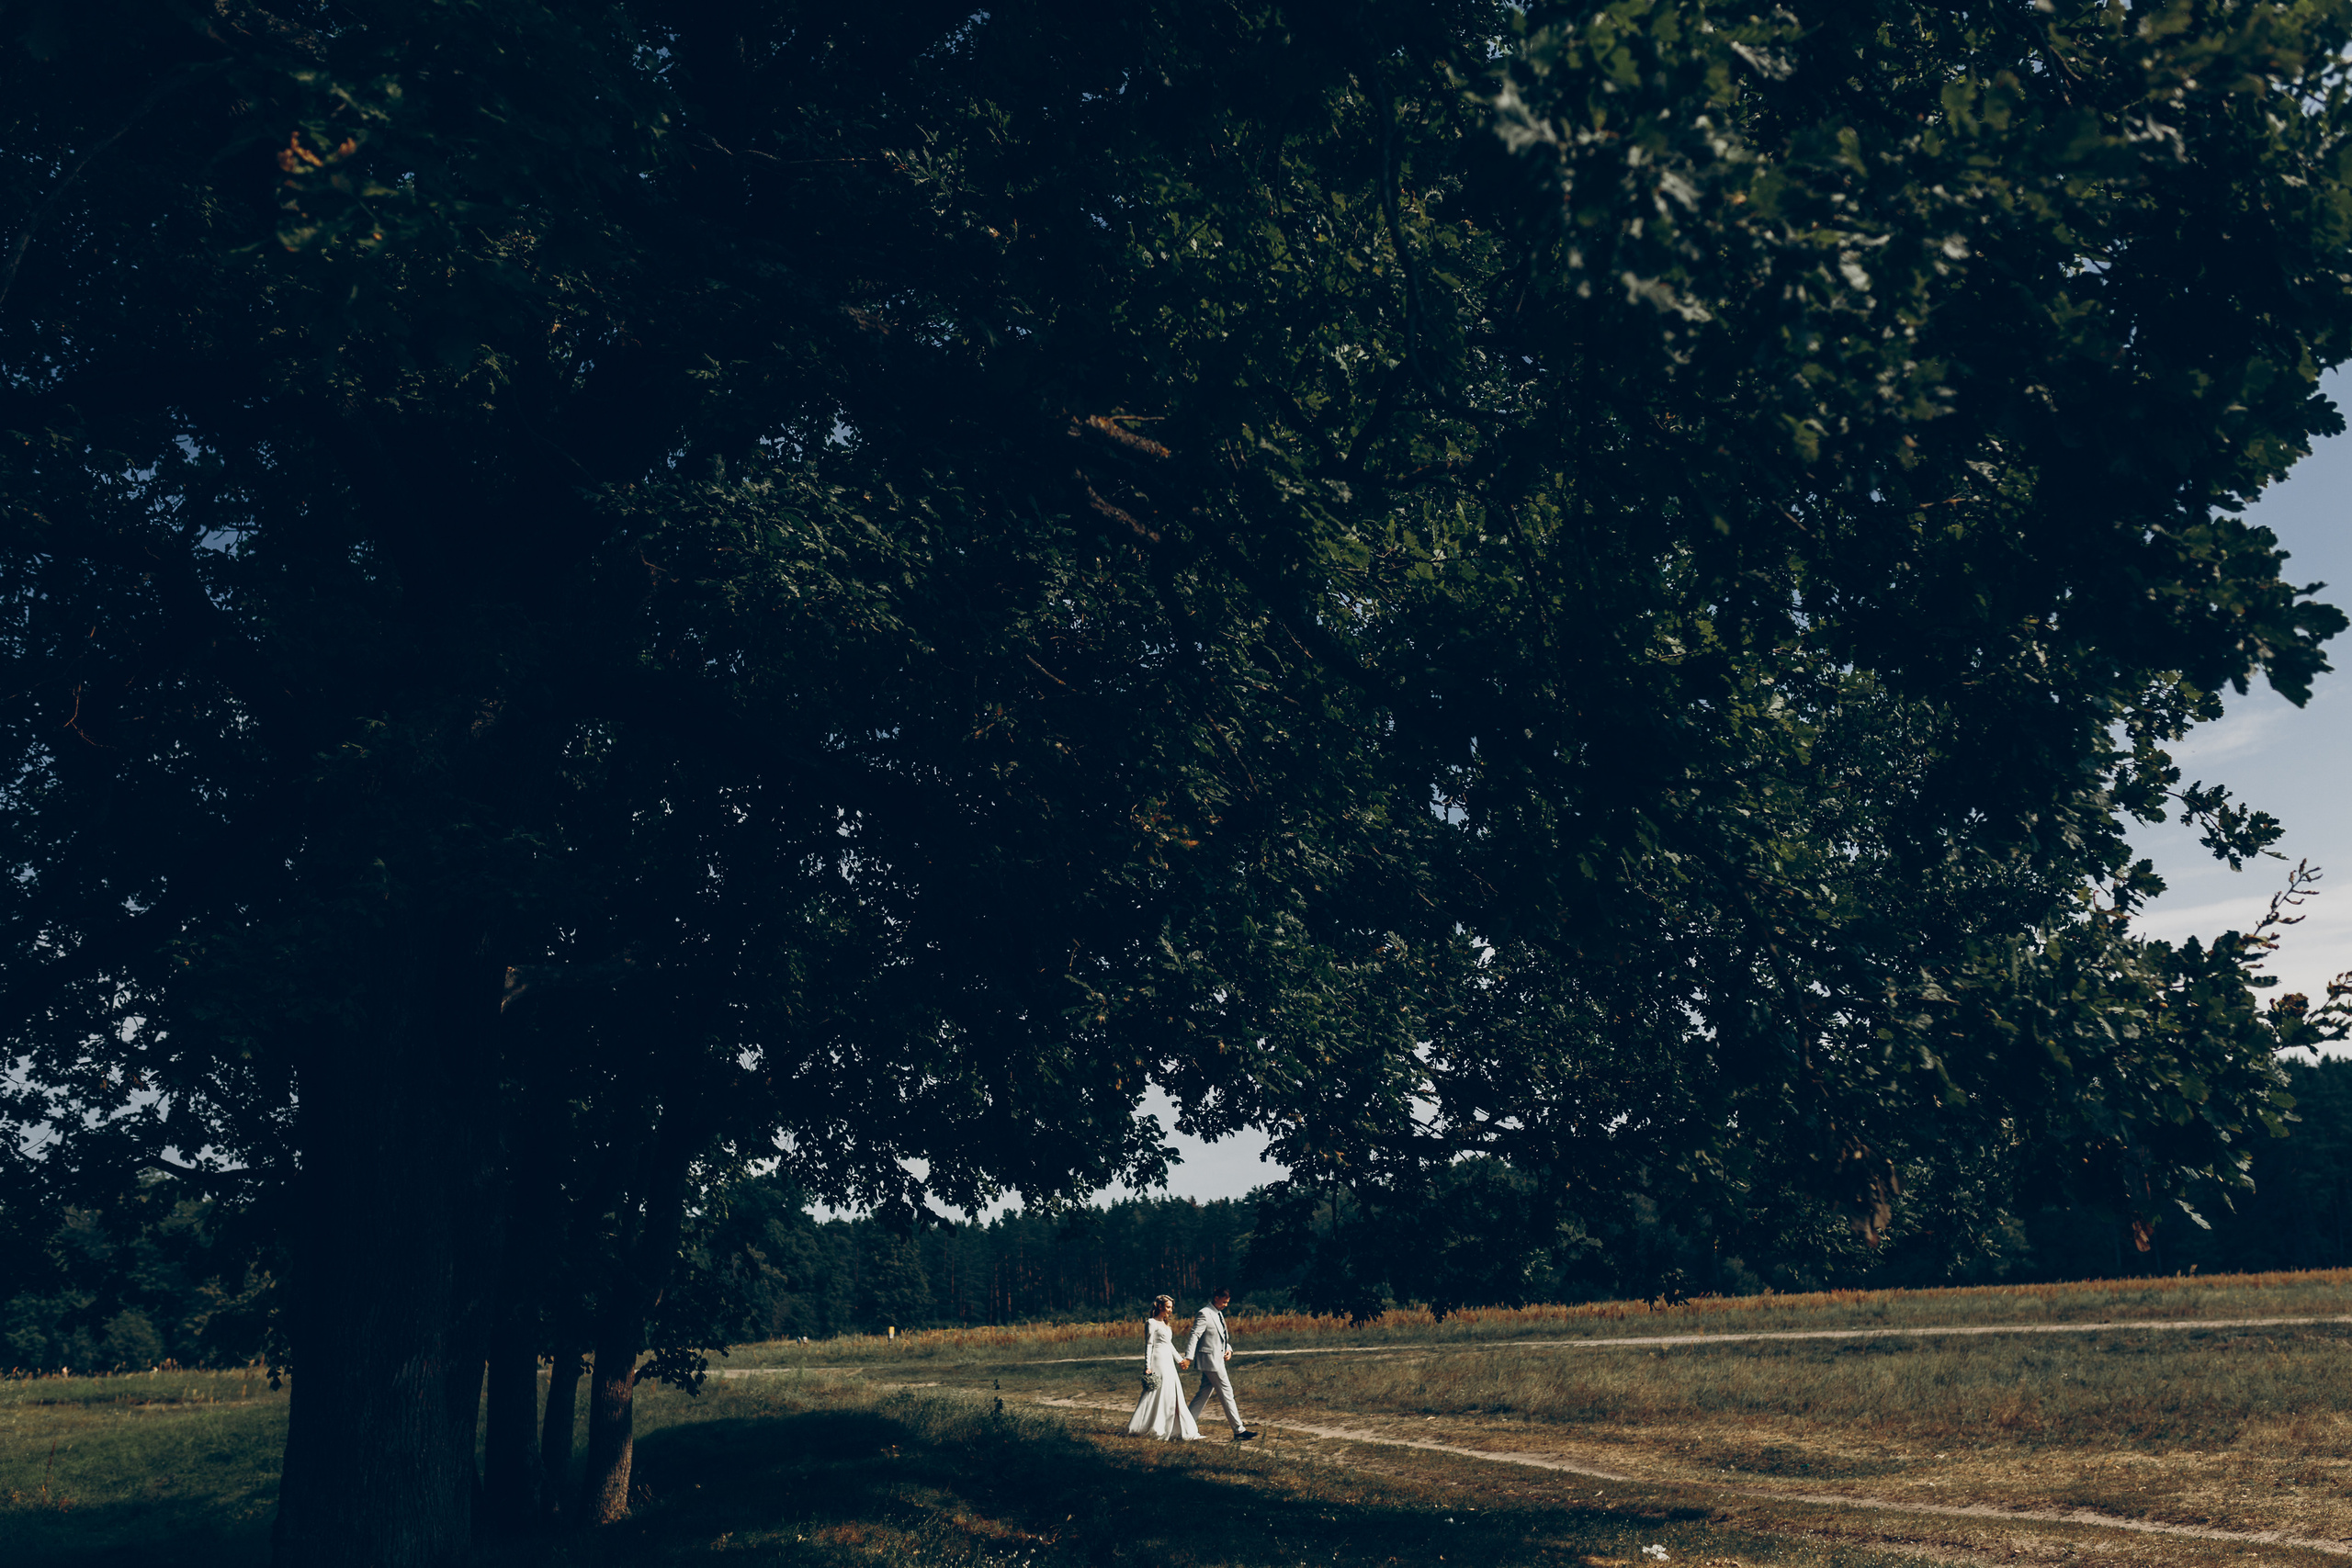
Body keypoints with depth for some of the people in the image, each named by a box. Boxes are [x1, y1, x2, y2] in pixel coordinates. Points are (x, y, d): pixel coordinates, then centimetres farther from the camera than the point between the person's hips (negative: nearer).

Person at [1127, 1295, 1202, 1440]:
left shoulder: (1165, 1324, 17)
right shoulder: (1152, 1323, -8)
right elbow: (1149, 1345, -12)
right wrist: (1148, 1366, -17)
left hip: (1168, 1363, 9)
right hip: (1158, 1362, -9)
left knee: (1174, 1396, 6)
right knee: (1156, 1395, -6)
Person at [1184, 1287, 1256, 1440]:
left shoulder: (1218, 1314, 16)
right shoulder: (1204, 1314, -13)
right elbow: (1195, 1335, -19)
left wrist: (1228, 1348, 5)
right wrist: (1189, 1357, -27)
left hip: (1218, 1359, 9)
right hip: (1210, 1360, -9)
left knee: (1204, 1393, 10)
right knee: (1226, 1393, -6)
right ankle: (1239, 1430, -3)